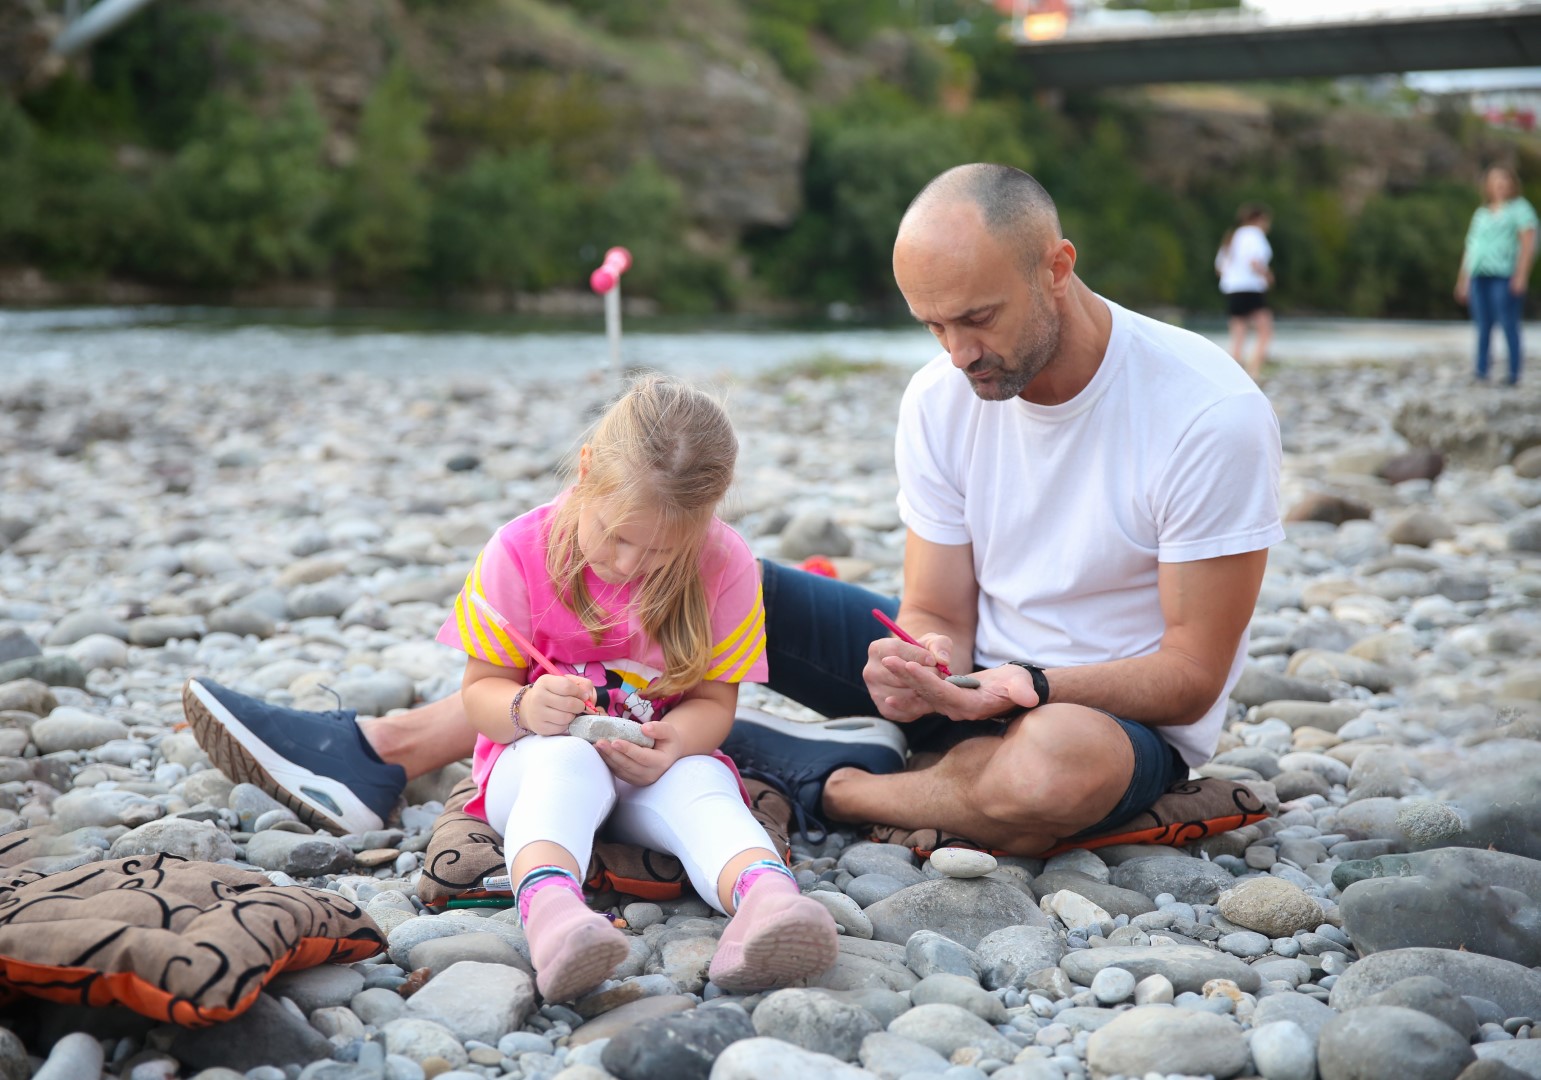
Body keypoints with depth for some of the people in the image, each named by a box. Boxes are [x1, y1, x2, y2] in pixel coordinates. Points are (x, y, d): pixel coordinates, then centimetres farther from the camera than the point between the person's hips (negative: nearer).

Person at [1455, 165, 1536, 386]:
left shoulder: (1520, 208, 7)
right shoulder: (1481, 214, 24)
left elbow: (1528, 243, -3)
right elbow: (1470, 249, 25)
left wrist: (1521, 275, -13)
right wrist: (1463, 281, 19)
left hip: (1504, 276, -5)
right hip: (1479, 276, 5)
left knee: (1508, 325, -10)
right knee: (1483, 328, 3)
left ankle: (1514, 376, -10)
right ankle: (1481, 374, 4)